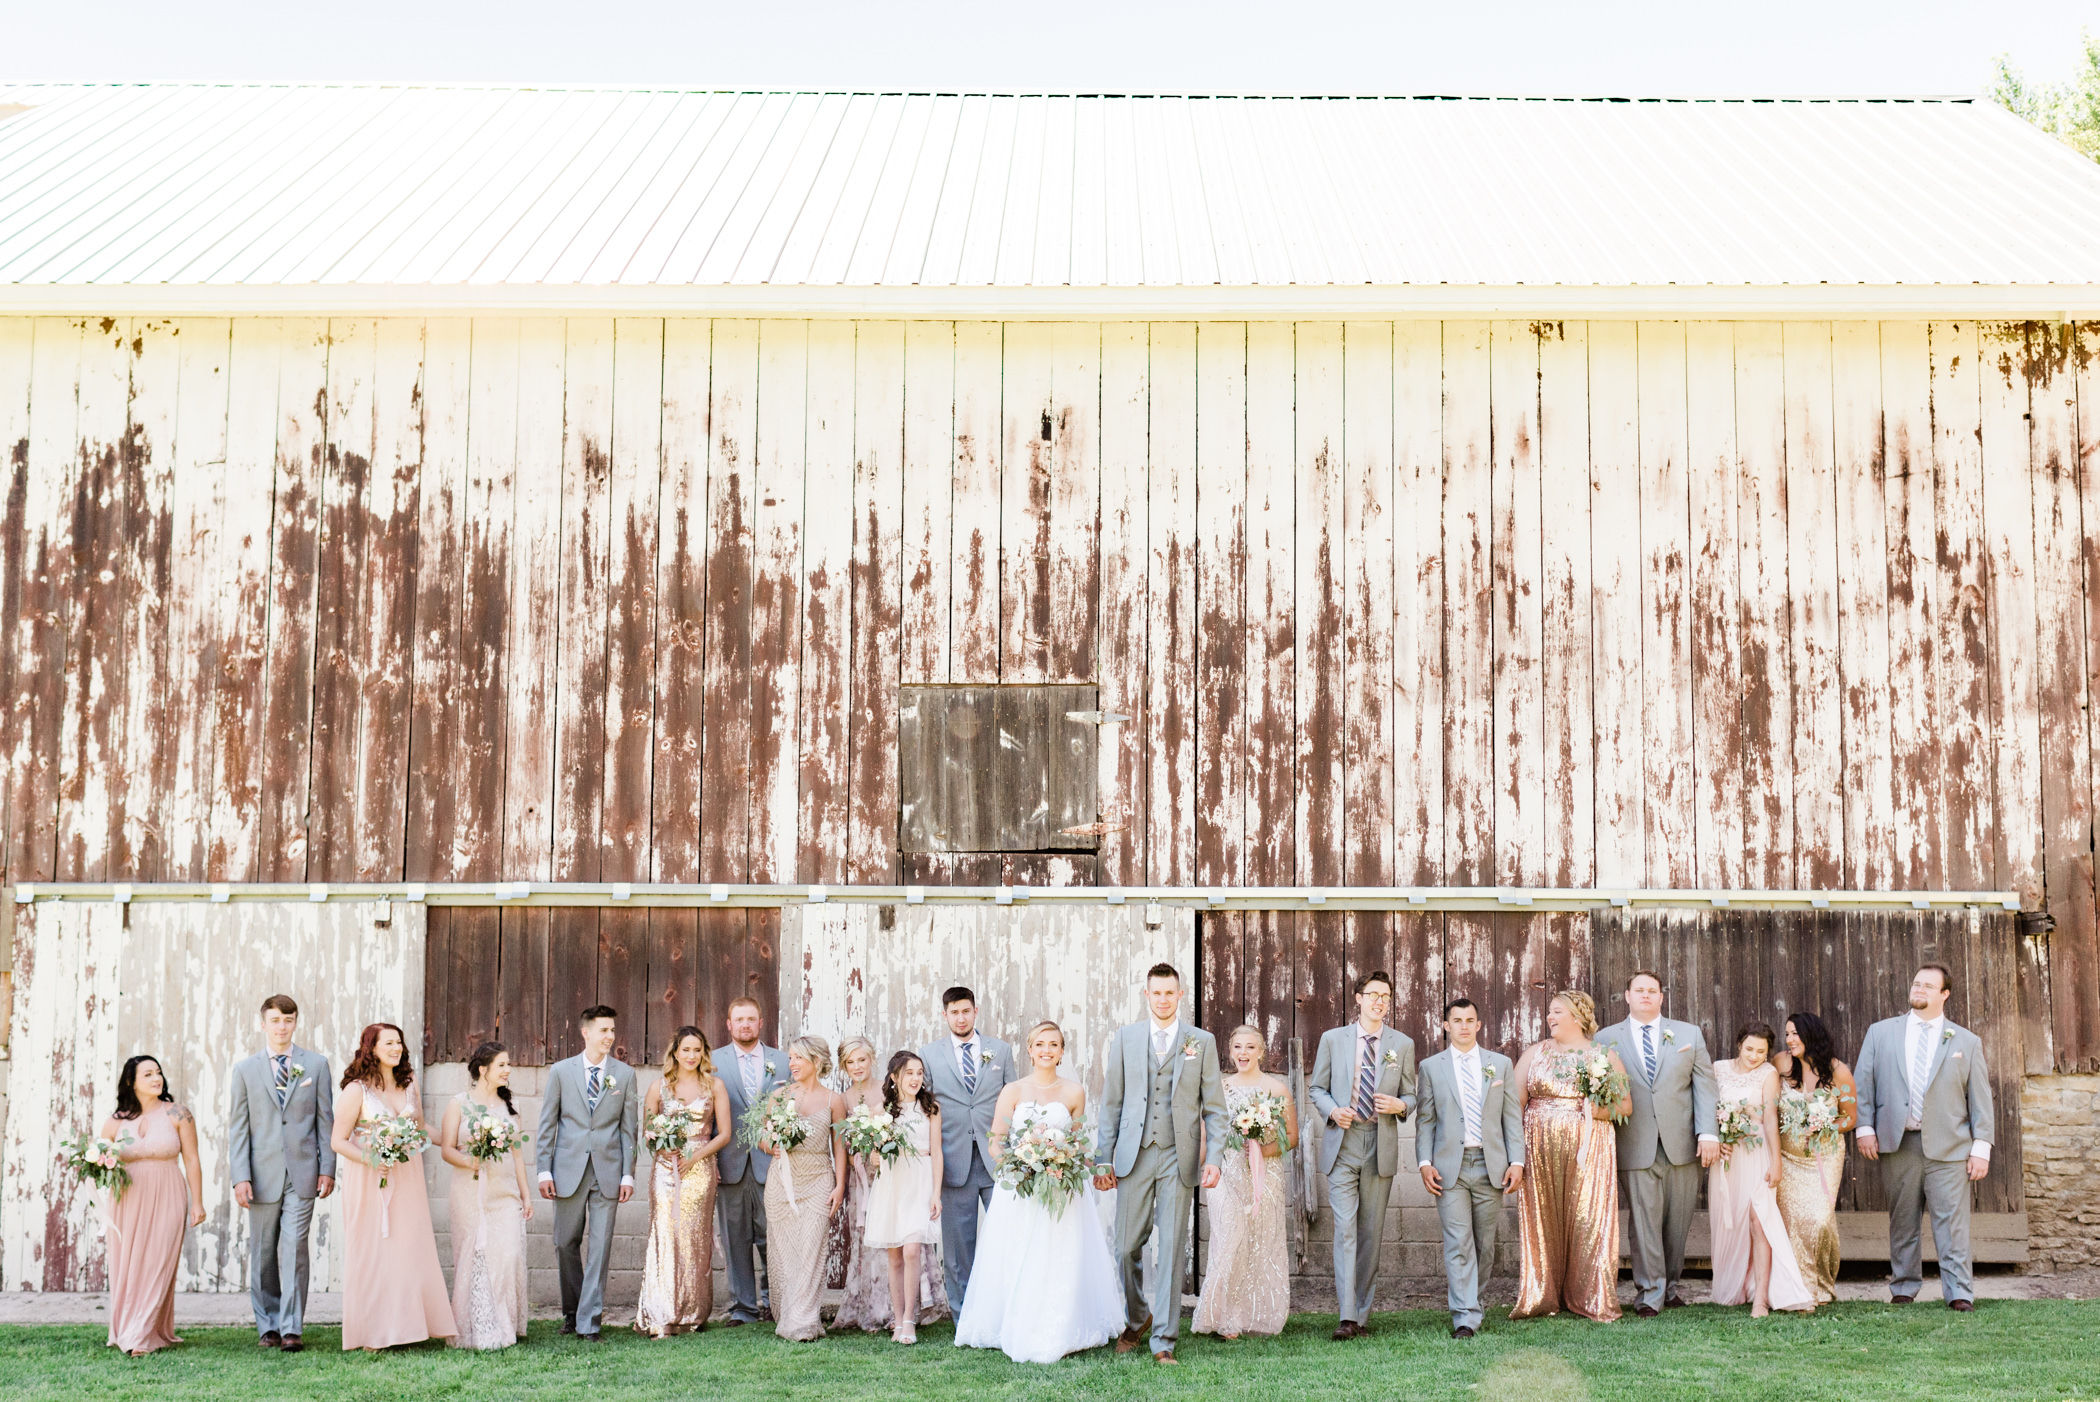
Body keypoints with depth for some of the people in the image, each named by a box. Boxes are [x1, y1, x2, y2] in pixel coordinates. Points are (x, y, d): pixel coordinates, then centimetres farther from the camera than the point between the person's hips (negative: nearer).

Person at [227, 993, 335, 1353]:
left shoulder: (316, 1064, 6)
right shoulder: (245, 1069, 7)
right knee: (263, 1254, 8)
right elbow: (238, 1126, 4)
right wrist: (240, 1177, -5)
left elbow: (326, 1119, 6)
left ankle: (291, 1328, -7)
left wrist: (327, 1168, -1)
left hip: (302, 1174, -1)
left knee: (295, 1250, -8)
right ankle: (267, 1326, 19)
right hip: (262, 1174, 1)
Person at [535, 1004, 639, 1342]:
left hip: (608, 1171, 0)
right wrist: (544, 1170, -2)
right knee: (567, 1244, 9)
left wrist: (628, 1174, -1)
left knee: (600, 1247, -2)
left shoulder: (625, 1074, 5)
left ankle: (590, 1320, 2)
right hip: (569, 1170, 0)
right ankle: (572, 1311, 26)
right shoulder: (561, 1071, 3)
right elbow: (547, 1124, 5)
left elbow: (629, 1128, 5)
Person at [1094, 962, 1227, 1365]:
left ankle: (1164, 1340, 7)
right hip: (1134, 1157, 1)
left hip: (1179, 1159, -1)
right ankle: (1137, 1320, 26)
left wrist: (1214, 1158, -6)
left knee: (1171, 1251, 0)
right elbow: (1111, 1103, 8)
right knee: (1126, 1248, 2)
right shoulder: (1125, 1038, 7)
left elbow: (1214, 1107, 5)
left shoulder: (1202, 1041, 5)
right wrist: (1103, 1160, 4)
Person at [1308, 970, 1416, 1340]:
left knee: (1372, 1232, 5)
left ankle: (1362, 1315, 13)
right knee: (1345, 1229, -10)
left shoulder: (1403, 1044, 9)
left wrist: (1399, 1106, -10)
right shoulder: (1333, 1040, 6)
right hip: (1342, 1144, -1)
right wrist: (1333, 1111, -9)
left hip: (1381, 1146, 2)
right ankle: (1347, 1317, -13)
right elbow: (1318, 1088, 11)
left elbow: (1411, 1096, 12)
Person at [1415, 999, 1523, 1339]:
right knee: (1458, 1243, -8)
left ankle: (1470, 1300, 24)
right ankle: (1465, 1317, -8)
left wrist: (1516, 1161, 0)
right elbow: (1424, 1120, 6)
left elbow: (1512, 1117, 9)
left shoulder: (1501, 1064, 11)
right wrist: (1425, 1163, -5)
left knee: (1485, 1244, 7)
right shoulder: (1431, 1067, 7)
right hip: (1450, 1166, -2)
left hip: (1490, 1165, 2)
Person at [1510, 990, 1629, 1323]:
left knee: (1588, 1219, -4)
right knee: (1542, 1220, 2)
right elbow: (1516, 1100, 8)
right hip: (1540, 1151, 2)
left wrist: (1603, 1110, -15)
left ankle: (1590, 1298, 5)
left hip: (1589, 1149, -2)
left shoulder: (1605, 1055, 7)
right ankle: (1541, 1297, 9)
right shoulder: (1535, 1053, 12)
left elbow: (1626, 1104, 5)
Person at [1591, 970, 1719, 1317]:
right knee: (1644, 1220, -3)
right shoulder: (1607, 1039, 7)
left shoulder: (1689, 1035, 11)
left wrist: (1708, 1133, -5)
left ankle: (1670, 1284, 22)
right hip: (1635, 1146, -2)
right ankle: (1650, 1292, 4)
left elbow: (1704, 1085, 6)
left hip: (1682, 1145, 2)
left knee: (1677, 1221, 7)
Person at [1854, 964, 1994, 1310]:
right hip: (1896, 1143, 1)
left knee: (1952, 1221, -5)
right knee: (1902, 1220, 7)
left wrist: (1981, 1146, -1)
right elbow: (1864, 1084, 9)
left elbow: (1980, 1097, 6)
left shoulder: (1966, 1041, 8)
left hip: (1947, 1146, -1)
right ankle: (1903, 1288, 17)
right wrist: (1865, 1128, 0)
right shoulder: (1881, 1033, 10)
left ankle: (1959, 1294, -1)